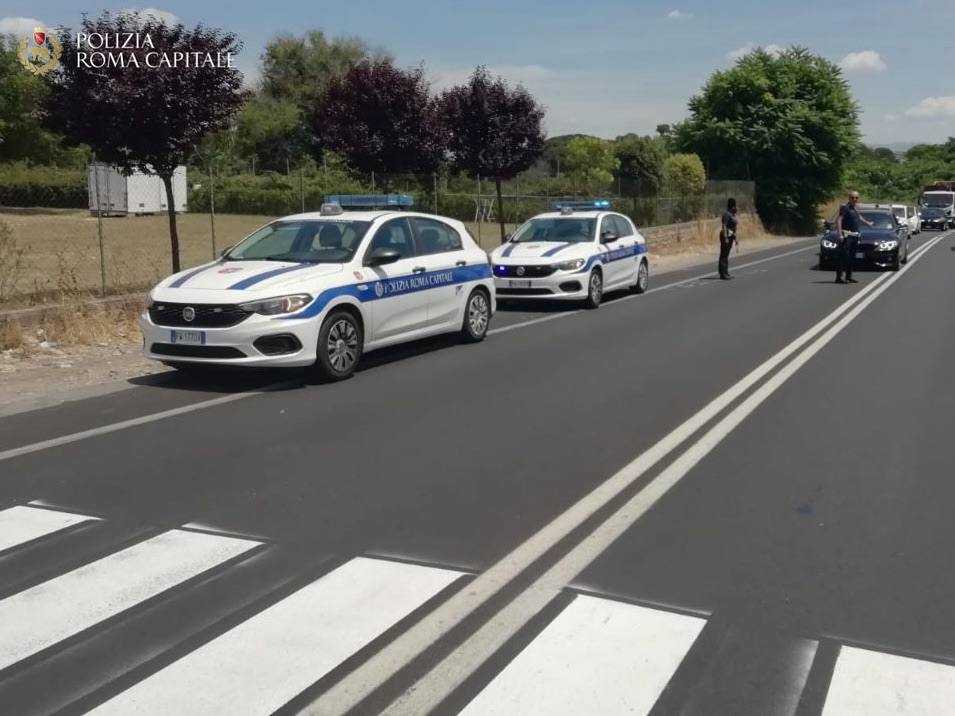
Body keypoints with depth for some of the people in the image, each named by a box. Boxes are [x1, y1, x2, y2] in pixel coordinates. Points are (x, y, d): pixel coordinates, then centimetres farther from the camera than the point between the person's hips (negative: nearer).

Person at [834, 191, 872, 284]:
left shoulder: (854, 209, 18)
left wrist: (867, 223, 56)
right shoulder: (844, 207, -7)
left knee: (851, 257, 10)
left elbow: (859, 217, 40)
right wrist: (839, 233, -26)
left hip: (854, 235, 9)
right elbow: (838, 219, -16)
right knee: (844, 256, -14)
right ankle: (838, 277, -16)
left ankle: (849, 277, 16)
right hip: (846, 235, -9)